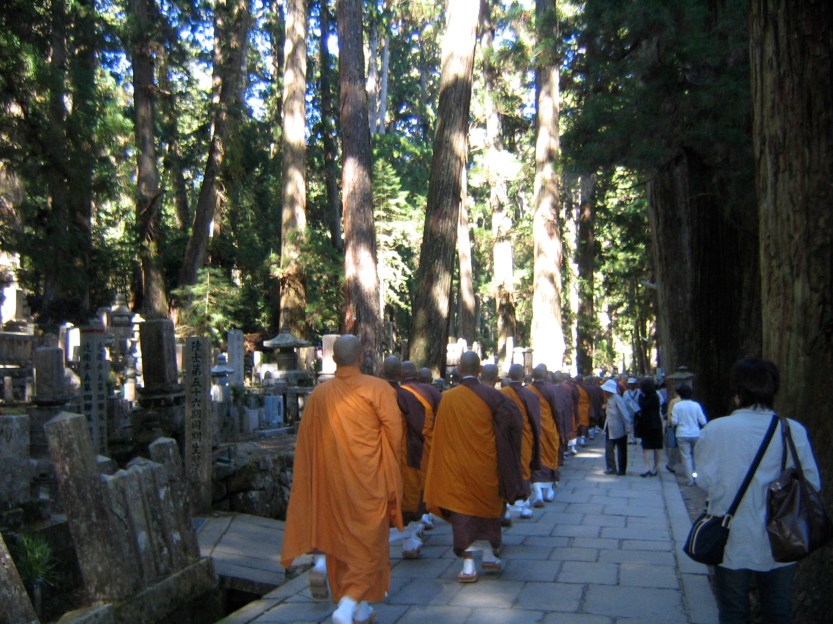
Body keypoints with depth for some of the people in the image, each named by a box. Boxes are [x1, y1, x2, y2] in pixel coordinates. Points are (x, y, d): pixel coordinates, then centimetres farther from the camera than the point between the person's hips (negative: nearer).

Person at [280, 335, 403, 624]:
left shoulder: (319, 394, -1)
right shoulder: (378, 389, -11)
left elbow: (306, 442, 4)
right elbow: (394, 434, -11)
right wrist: (390, 474, 4)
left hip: (331, 482, 4)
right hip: (368, 482, -4)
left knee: (342, 542, 17)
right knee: (368, 546, 6)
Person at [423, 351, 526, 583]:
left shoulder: (447, 398, -7)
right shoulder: (491, 396, -11)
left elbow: (440, 435, 2)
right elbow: (513, 420, -10)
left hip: (457, 466, 0)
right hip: (486, 465, 0)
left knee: (463, 511, 5)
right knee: (488, 507, 19)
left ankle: (469, 565, -1)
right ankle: (489, 555, 27)